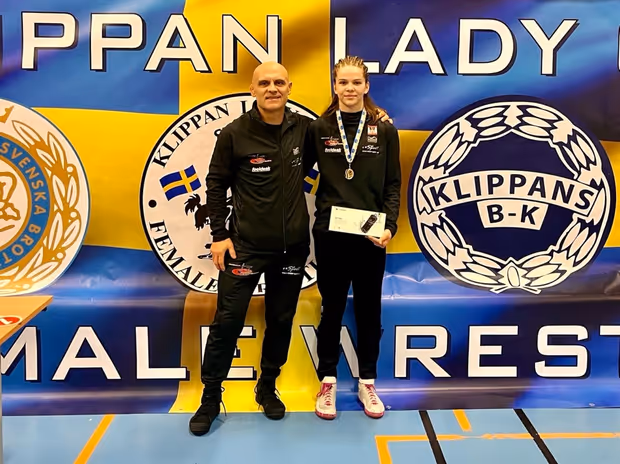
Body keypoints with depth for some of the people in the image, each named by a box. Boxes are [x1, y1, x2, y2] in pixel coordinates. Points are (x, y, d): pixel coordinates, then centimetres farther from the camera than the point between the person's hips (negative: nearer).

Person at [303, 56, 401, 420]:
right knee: (332, 308, 9)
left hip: (371, 236, 1)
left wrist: (390, 226, -11)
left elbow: (393, 185, 2)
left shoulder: (385, 131, 2)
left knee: (369, 309, 10)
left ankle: (367, 383, 25)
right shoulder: (319, 129, 3)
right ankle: (328, 383, 22)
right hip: (330, 234, 0)